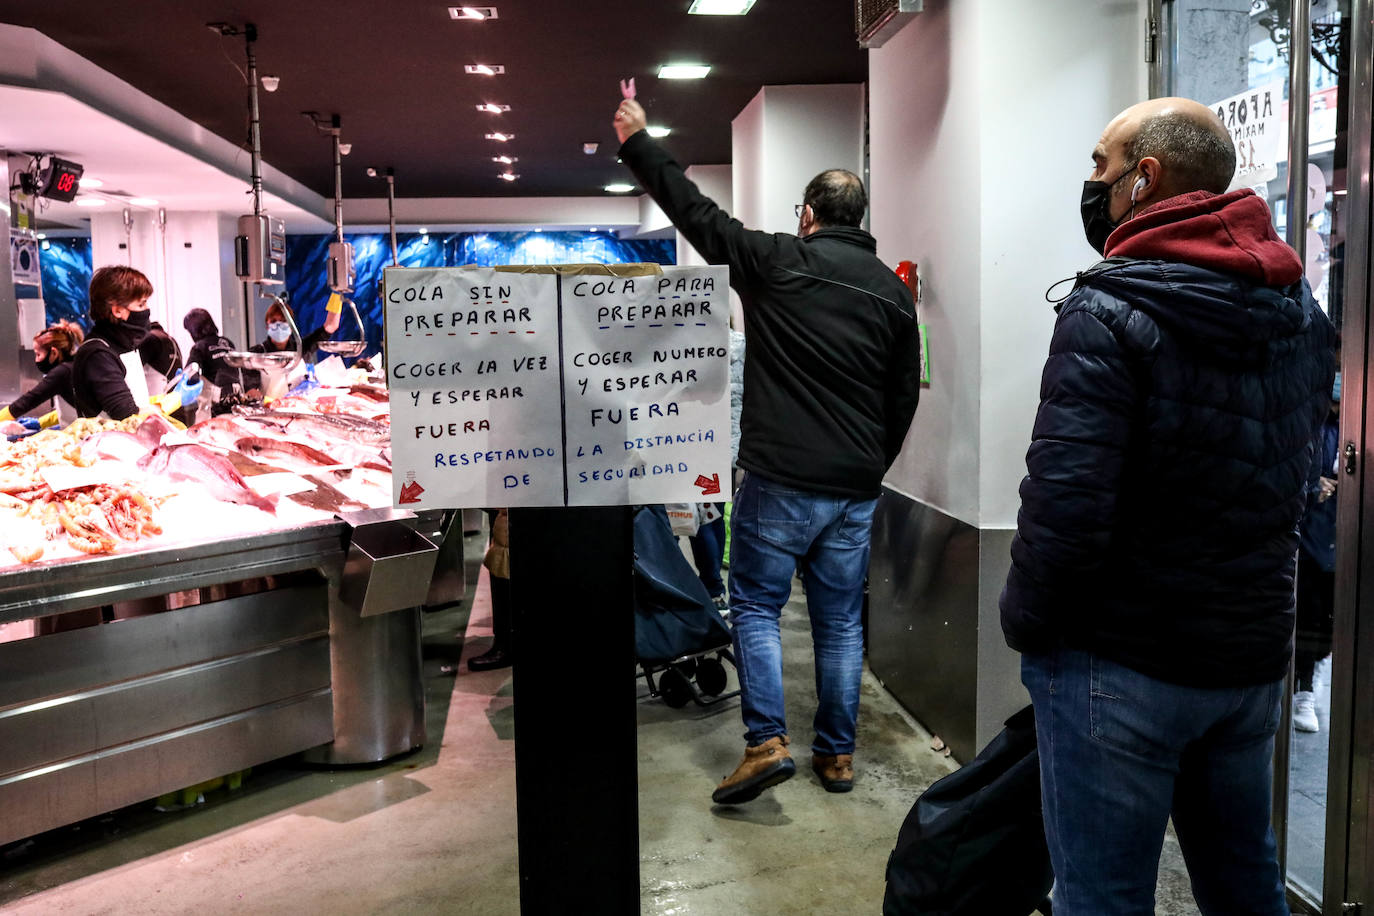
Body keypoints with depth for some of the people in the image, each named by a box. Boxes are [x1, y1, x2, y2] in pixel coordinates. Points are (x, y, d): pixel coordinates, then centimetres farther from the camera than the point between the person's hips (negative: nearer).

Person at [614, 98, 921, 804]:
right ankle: (837, 754, 21)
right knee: (840, 618, 12)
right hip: (857, 486, 5)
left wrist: (637, 141, 16)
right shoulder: (893, 291, 9)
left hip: (781, 478, -5)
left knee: (755, 604, 8)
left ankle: (766, 741, 0)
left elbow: (695, 213, 3)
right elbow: (904, 397, 13)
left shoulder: (778, 260, -5)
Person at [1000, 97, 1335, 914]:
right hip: (1255, 657, 8)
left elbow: (1065, 504, -25)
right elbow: (1293, 471, 14)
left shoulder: (1110, 315, -18)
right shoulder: (1301, 307, 7)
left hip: (1119, 665, -8)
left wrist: (1024, 620, -8)